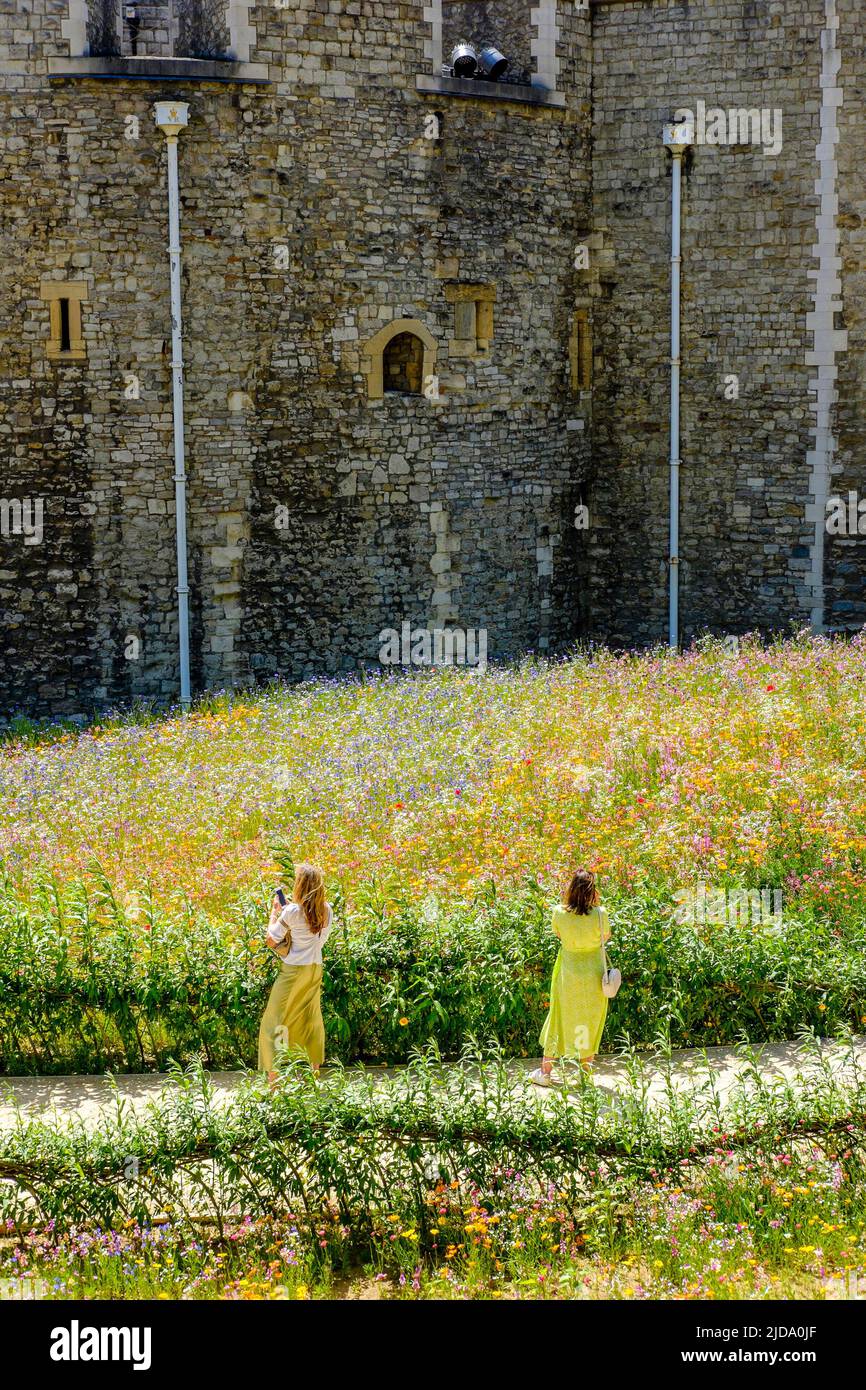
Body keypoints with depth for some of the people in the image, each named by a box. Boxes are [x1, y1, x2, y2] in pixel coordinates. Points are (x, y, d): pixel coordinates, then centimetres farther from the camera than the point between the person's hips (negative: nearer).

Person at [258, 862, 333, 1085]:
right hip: (315, 969, 6)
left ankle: (274, 1077, -4)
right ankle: (314, 1072, 24)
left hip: (293, 970, -6)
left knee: (276, 1020, 1)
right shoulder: (326, 910, 1)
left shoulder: (292, 912, -16)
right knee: (311, 1020, 17)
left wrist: (274, 912, 2)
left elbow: (271, 940, -11)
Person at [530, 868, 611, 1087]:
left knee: (559, 1019, 16)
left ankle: (545, 1072, 22)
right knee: (590, 1024, 15)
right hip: (594, 974, -1)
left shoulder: (560, 913, -15)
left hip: (568, 973, 1)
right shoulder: (600, 914, -19)